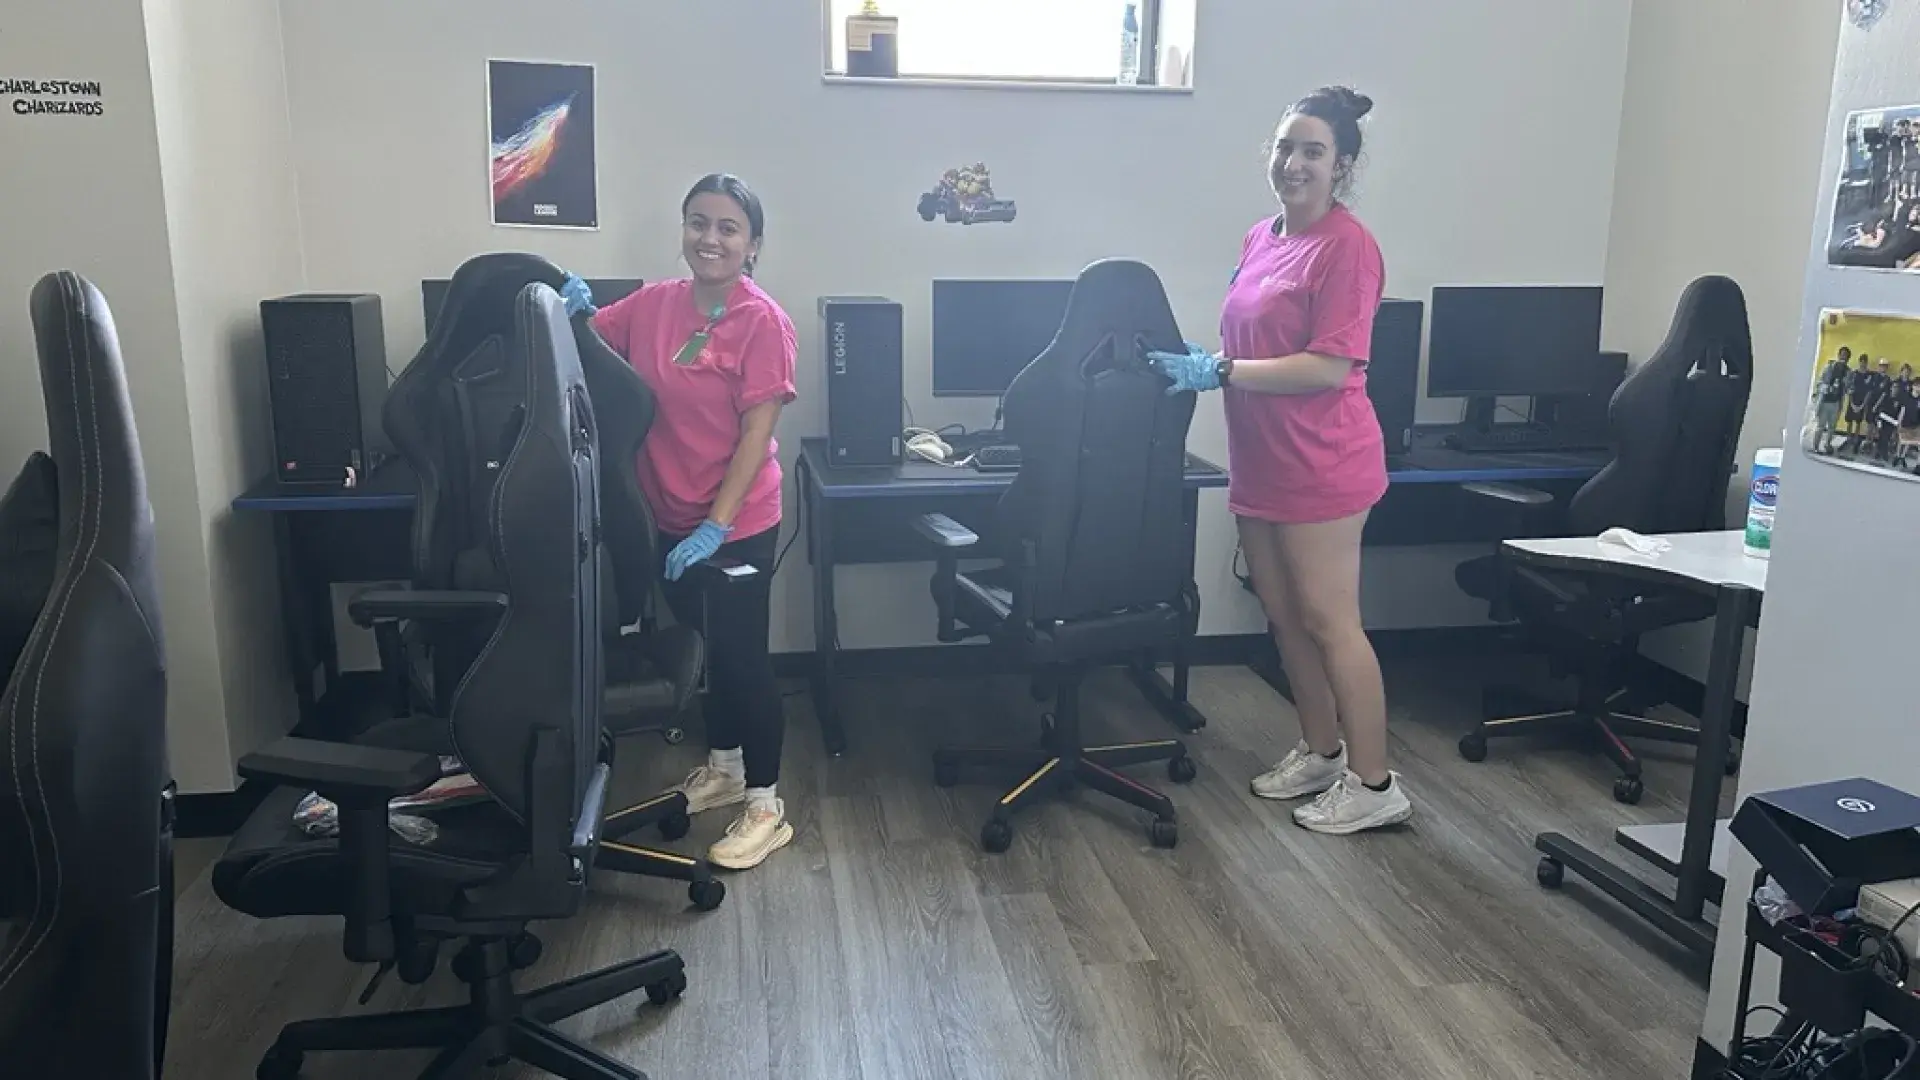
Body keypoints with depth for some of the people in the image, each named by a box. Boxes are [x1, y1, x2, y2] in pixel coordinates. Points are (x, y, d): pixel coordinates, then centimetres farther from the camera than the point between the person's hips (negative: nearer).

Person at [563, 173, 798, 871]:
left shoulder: (762, 321, -16)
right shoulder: (653, 304, 1)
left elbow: (757, 434, -18)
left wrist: (715, 527, -22)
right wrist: (573, 310, -11)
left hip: (738, 525, -6)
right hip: (672, 519, 6)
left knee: (744, 658, 3)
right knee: (707, 650, 21)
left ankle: (767, 809, 18)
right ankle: (723, 769, 41)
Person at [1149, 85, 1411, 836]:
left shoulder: (1347, 245, -13)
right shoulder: (1261, 238, 12)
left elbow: (1330, 368, -20)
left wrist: (1217, 371, -21)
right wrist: (1199, 363, 2)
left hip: (1320, 465, -8)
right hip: (1260, 462, 8)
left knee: (1328, 621, -2)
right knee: (1283, 616, 14)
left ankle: (1373, 784, 10)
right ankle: (1319, 753, 29)